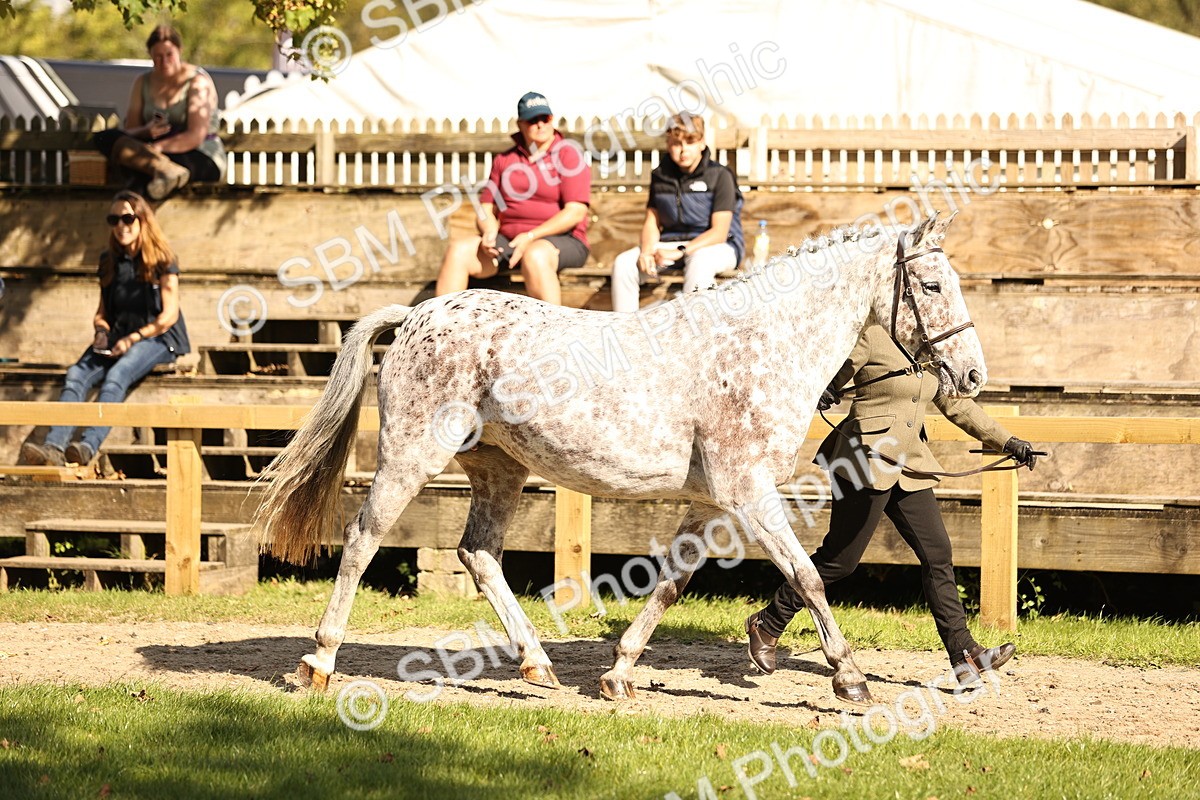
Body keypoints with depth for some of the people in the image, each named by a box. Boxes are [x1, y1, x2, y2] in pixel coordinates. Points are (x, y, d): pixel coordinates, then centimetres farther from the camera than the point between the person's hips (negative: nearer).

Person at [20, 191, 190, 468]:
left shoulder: (161, 261, -1)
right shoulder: (109, 261, 16)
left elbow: (169, 315, -7)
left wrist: (133, 338, -17)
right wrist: (101, 330, -3)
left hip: (157, 338, -5)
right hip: (119, 339, 5)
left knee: (117, 374, -35)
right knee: (77, 374, -23)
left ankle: (89, 446, -53)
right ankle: (54, 447, -42)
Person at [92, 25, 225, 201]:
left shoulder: (198, 81, -4)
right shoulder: (143, 83, 13)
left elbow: (196, 137, -15)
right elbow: (129, 131, 7)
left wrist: (154, 148, -26)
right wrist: (147, 132, -18)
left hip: (202, 160, -6)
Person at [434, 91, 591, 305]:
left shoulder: (569, 154, 1)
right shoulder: (504, 160, 17)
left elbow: (576, 212, -9)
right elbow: (486, 209, 17)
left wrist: (531, 236, -18)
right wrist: (489, 232, -8)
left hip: (561, 240, -5)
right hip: (507, 242, 5)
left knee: (535, 255, -40)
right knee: (459, 249, -20)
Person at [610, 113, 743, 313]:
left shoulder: (719, 176, -9)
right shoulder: (661, 176, 7)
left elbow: (719, 232, -14)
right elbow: (652, 223, 9)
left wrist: (681, 251, -26)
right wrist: (646, 251, -14)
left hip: (715, 245, -5)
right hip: (670, 242, 5)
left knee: (699, 263, -41)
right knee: (623, 264, -18)